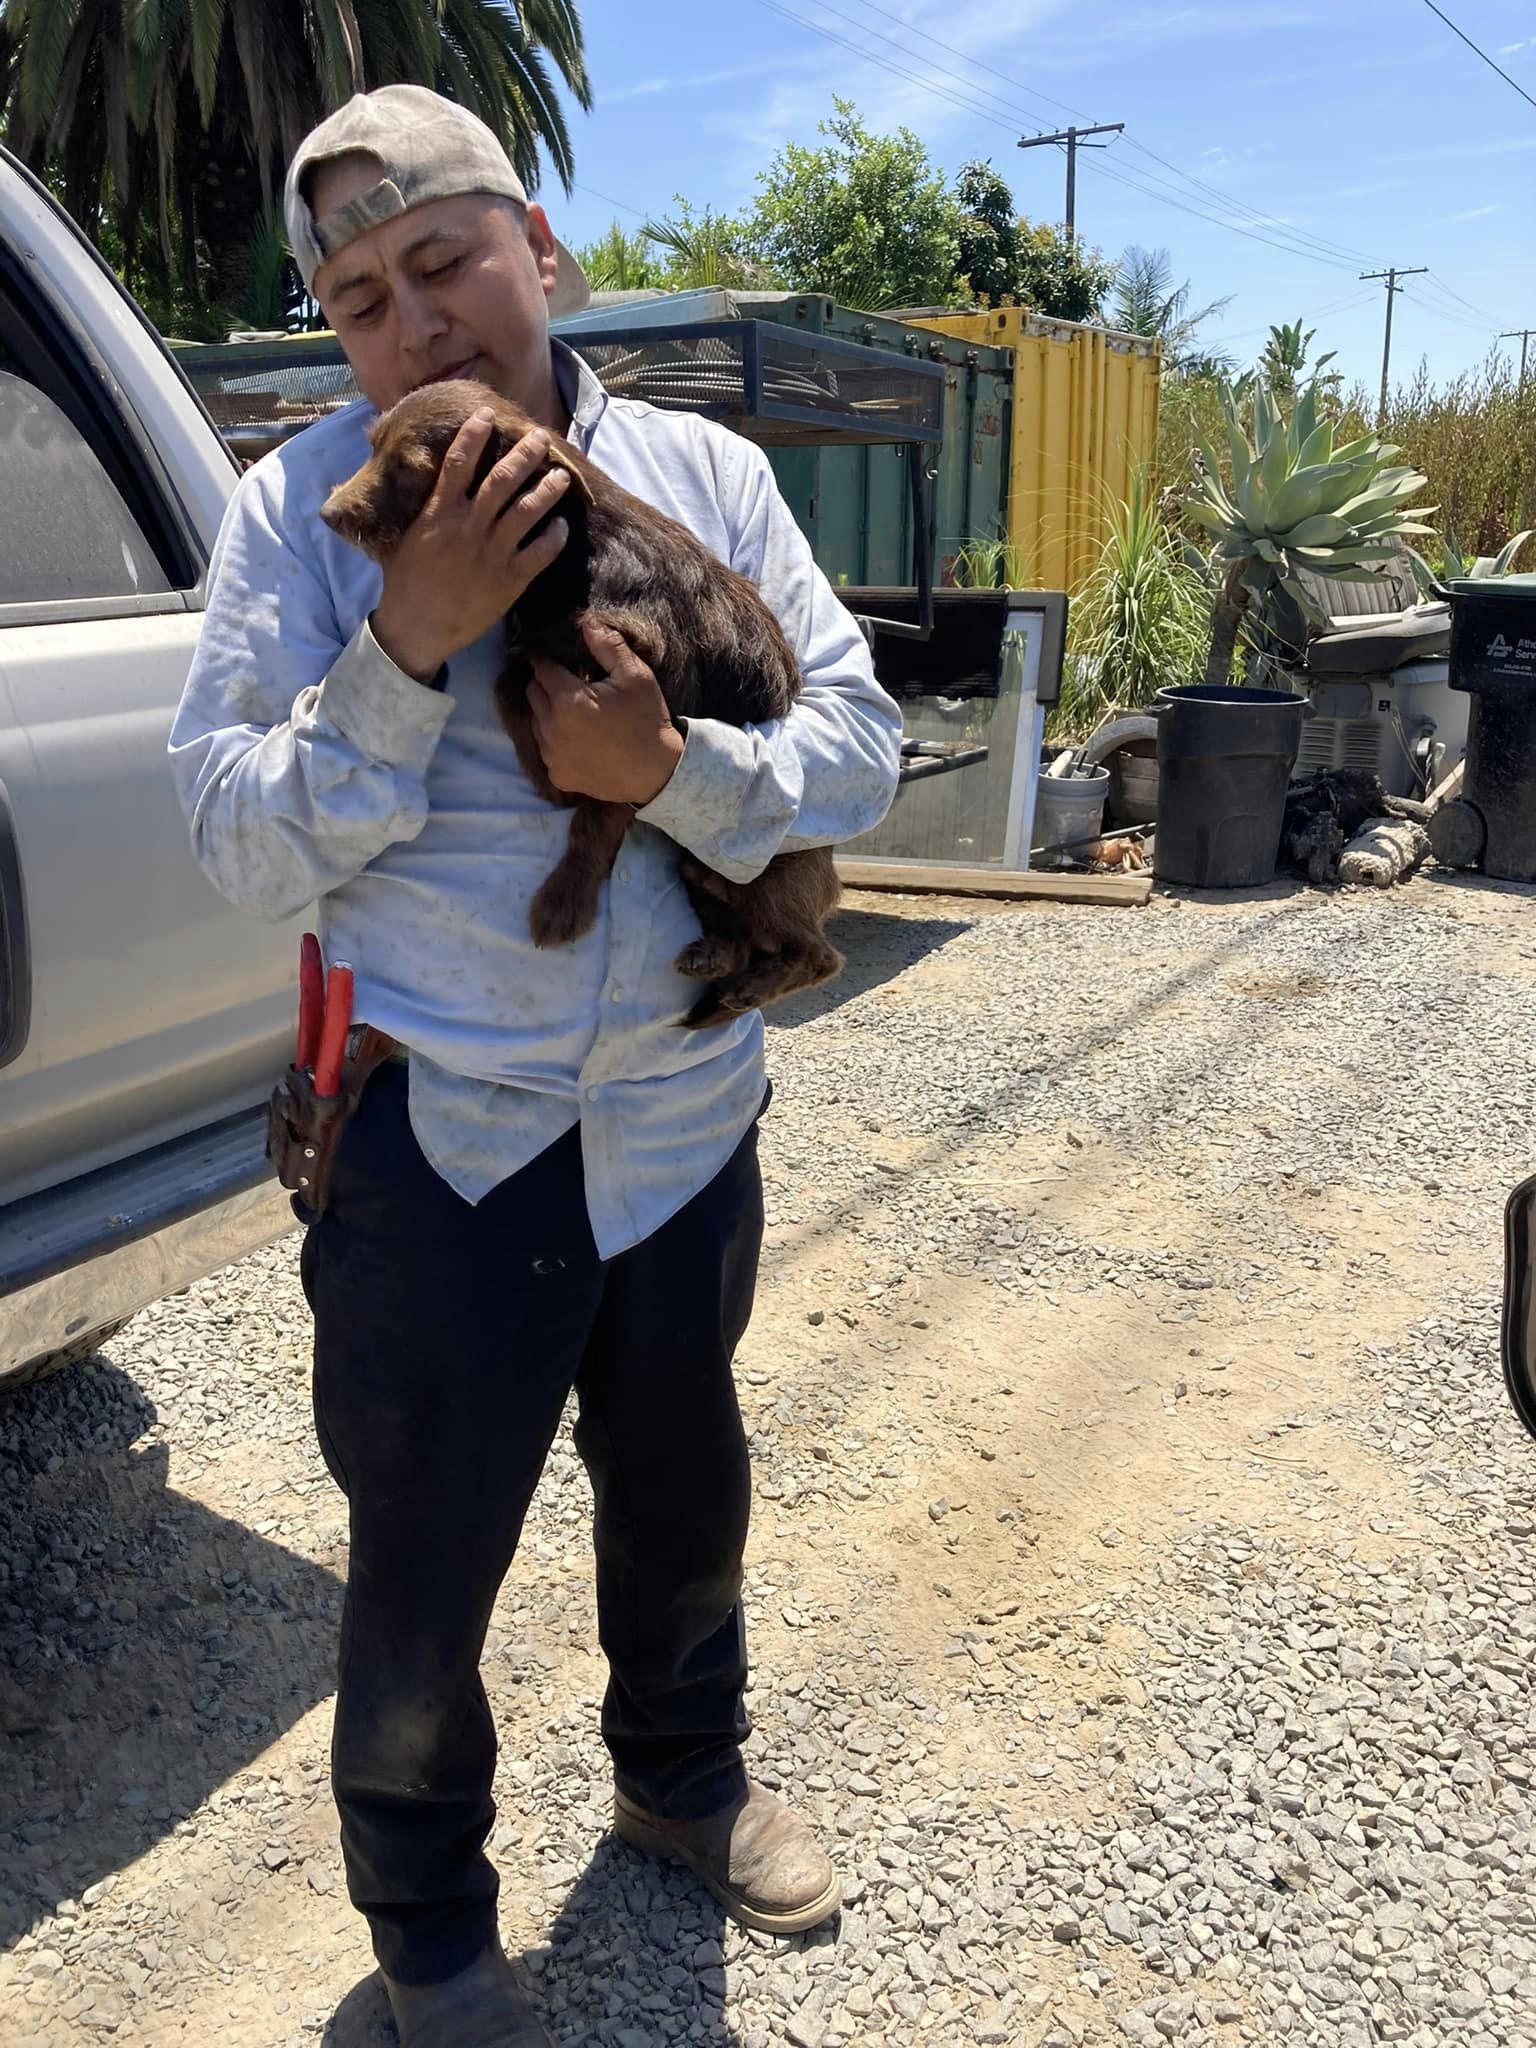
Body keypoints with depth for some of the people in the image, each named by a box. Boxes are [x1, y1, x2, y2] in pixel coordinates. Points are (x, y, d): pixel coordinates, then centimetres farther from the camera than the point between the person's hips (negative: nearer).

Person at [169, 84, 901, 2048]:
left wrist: (672, 767, -23)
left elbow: (859, 743, -5)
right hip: (433, 1134, -3)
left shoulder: (707, 473, 0)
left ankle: (682, 1774, 53)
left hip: (686, 1118, 3)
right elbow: (243, 844, -12)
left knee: (683, 1497, 23)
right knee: (427, 1562, 11)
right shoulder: (299, 508, -7)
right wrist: (409, 642, -24)